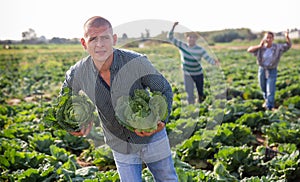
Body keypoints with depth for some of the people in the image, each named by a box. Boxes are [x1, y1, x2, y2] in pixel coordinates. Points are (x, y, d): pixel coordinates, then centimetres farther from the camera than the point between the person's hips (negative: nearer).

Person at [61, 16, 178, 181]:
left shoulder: (137, 62, -27)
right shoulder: (78, 73, -18)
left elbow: (164, 90, -12)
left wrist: (162, 120, -28)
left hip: (152, 138, -1)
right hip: (121, 146, 2)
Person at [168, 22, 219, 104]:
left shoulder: (200, 50, -16)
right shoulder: (182, 45, -11)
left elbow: (208, 58, -24)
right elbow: (171, 38, -14)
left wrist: (214, 61, -48)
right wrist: (173, 27, -29)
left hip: (198, 74, 0)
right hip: (187, 74, 0)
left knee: (200, 93, 15)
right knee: (190, 94, -4)